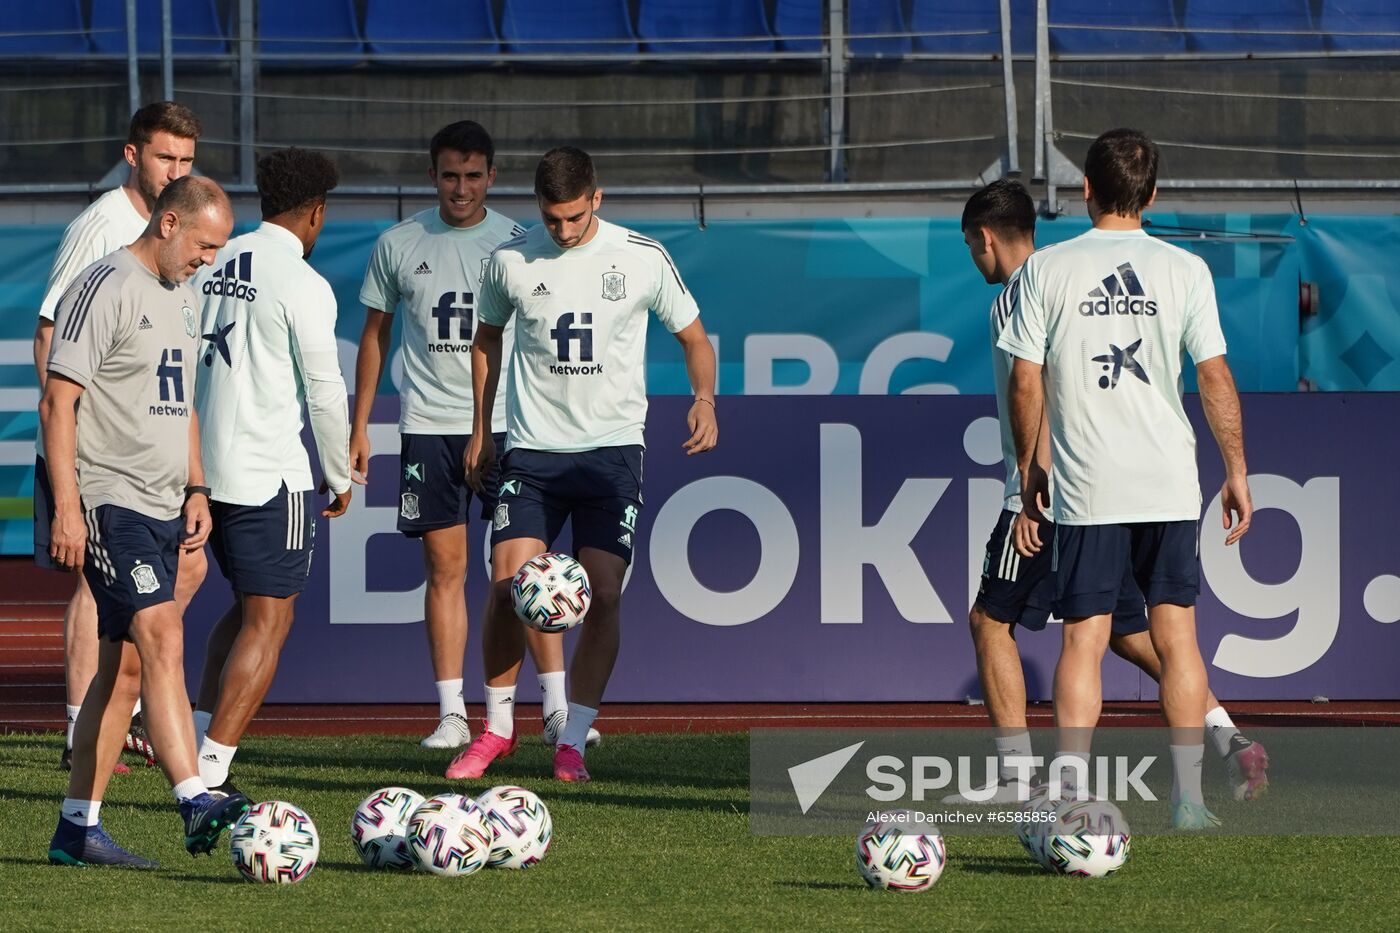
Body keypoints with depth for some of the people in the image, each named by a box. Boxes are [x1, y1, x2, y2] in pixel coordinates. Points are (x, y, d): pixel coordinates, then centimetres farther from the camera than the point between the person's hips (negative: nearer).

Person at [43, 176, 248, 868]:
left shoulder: (181, 297, 18)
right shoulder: (106, 288, -11)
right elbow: (57, 402, -14)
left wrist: (195, 488, 19)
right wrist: (67, 507, -19)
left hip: (161, 507, 9)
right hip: (108, 500, -9)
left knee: (126, 664, 7)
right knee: (163, 637, -21)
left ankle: (77, 828, 11)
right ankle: (195, 803, -30)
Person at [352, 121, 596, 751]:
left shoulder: (518, 243, 3)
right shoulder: (399, 245, 6)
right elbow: (375, 334, 13)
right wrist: (359, 427, 10)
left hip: (507, 421, -1)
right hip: (429, 422, 1)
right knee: (445, 567, 0)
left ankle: (558, 707, -3)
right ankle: (451, 714, 3)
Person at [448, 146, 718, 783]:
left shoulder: (643, 258, -4)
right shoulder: (512, 261, 0)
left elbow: (693, 337, 7)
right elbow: (488, 339, 17)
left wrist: (705, 398, -12)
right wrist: (481, 430, 17)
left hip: (612, 450, -1)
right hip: (532, 449, 1)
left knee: (603, 595, -8)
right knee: (507, 586, -11)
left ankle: (573, 742, 4)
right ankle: (497, 727, 8)